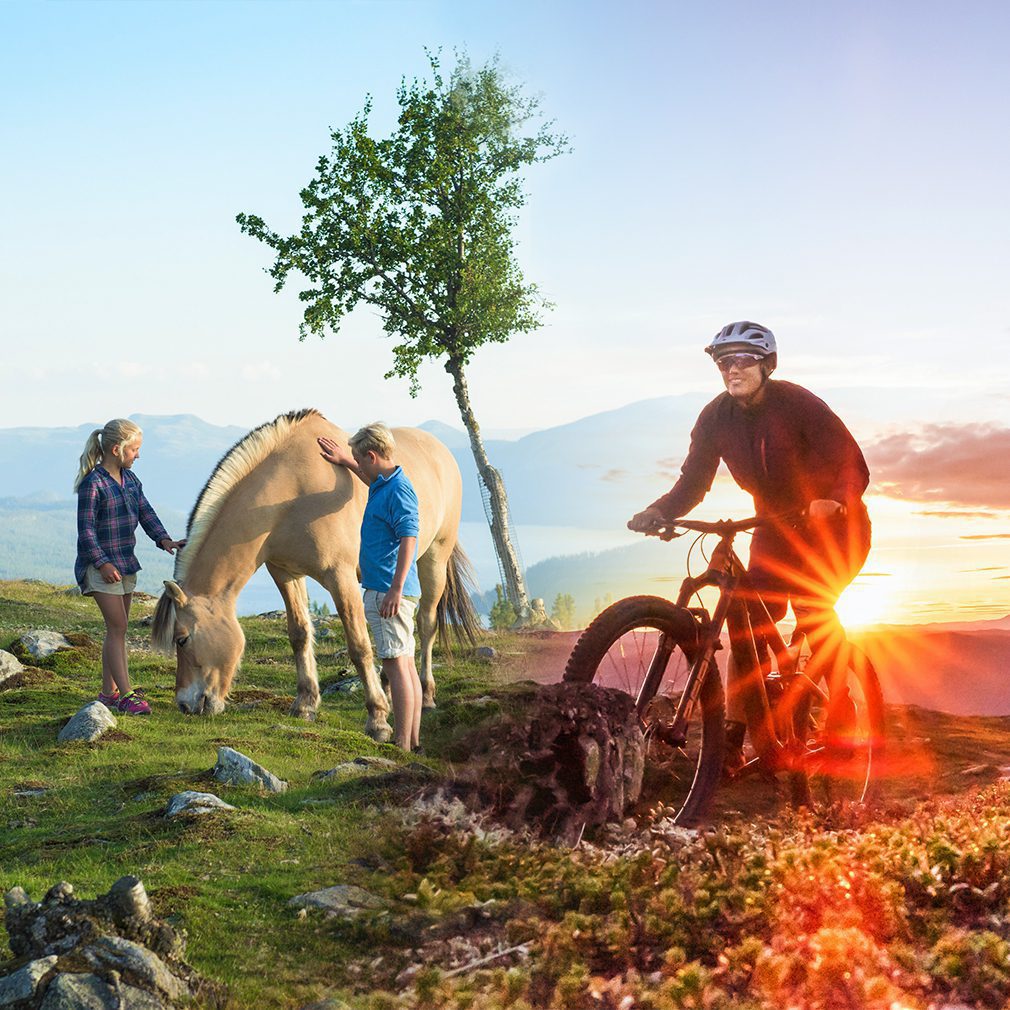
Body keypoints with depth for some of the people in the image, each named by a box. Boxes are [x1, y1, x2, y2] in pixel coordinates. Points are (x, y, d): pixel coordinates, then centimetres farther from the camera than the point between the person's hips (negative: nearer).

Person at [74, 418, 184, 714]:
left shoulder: (130, 479, 9)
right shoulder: (93, 483, -16)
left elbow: (145, 512, 7)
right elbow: (86, 529, -16)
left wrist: (163, 539, -8)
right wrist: (102, 563, -20)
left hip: (126, 562, 8)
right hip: (101, 565, -8)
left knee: (118, 628, 12)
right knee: (117, 627, -10)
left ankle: (108, 692, 21)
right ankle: (126, 695, -9)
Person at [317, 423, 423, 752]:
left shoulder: (399, 490, -16)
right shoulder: (384, 485, 15)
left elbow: (409, 539, -24)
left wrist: (395, 589, -29)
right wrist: (345, 461, 46)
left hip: (390, 592, -11)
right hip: (385, 591, 11)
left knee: (396, 664, -11)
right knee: (405, 664, 12)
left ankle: (402, 747, -11)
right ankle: (413, 742, 18)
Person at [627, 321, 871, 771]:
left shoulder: (797, 403, -21)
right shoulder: (716, 418, -8)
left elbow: (853, 466, -25)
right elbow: (693, 481, -11)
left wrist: (833, 501, -45)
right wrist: (658, 511, -31)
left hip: (832, 523, -4)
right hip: (775, 527, 4)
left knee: (812, 607, -24)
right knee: (749, 620, -11)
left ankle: (841, 722, -11)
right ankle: (734, 738, -11)